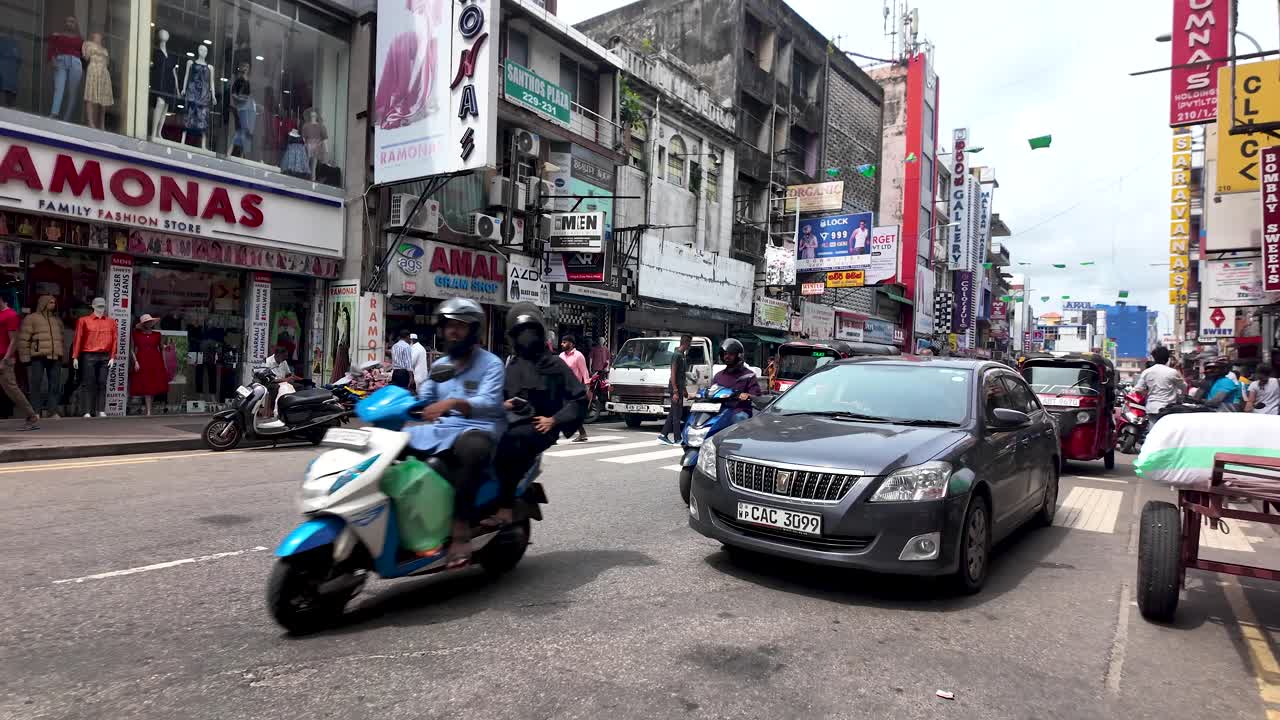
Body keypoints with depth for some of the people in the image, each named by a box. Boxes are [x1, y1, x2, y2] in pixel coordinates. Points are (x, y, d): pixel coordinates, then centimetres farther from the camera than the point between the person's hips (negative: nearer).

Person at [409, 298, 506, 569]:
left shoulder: (491, 364, -2)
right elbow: (422, 400, 13)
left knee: (471, 448, -42)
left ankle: (461, 530, -36)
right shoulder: (440, 365, 19)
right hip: (441, 429, 7)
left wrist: (452, 403, -36)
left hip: (478, 430, -7)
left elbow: (488, 403, -19)